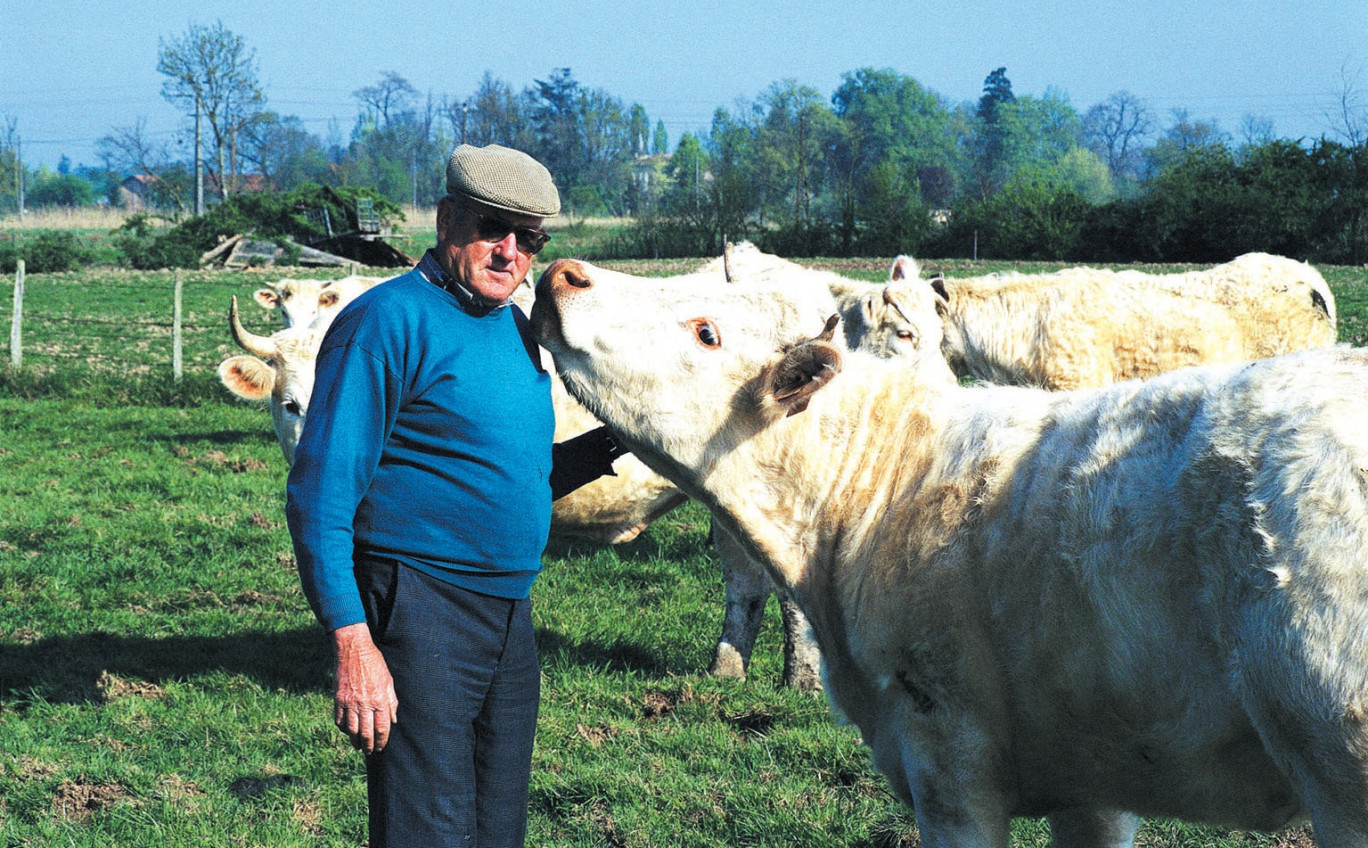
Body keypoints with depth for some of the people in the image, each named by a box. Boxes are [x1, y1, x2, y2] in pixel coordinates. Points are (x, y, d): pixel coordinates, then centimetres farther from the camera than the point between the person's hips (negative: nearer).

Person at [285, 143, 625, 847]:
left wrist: (609, 444, 9)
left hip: (509, 622, 8)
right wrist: (352, 644, -24)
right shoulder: (388, 322, -12)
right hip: (418, 613, -8)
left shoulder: (516, 330, 14)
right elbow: (320, 497, -17)